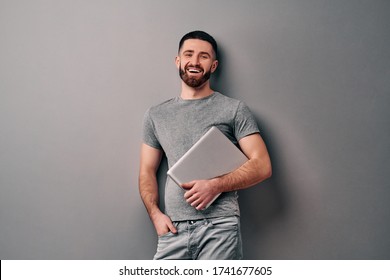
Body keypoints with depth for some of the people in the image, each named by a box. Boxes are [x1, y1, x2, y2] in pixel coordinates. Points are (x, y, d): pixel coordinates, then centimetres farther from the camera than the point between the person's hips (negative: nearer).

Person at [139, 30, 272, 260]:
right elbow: (147, 172, 15)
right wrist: (155, 213, -1)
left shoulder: (235, 110, 4)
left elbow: (262, 166, -1)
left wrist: (214, 185, -13)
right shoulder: (156, 115, 14)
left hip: (220, 226, -2)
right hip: (173, 229, 3)